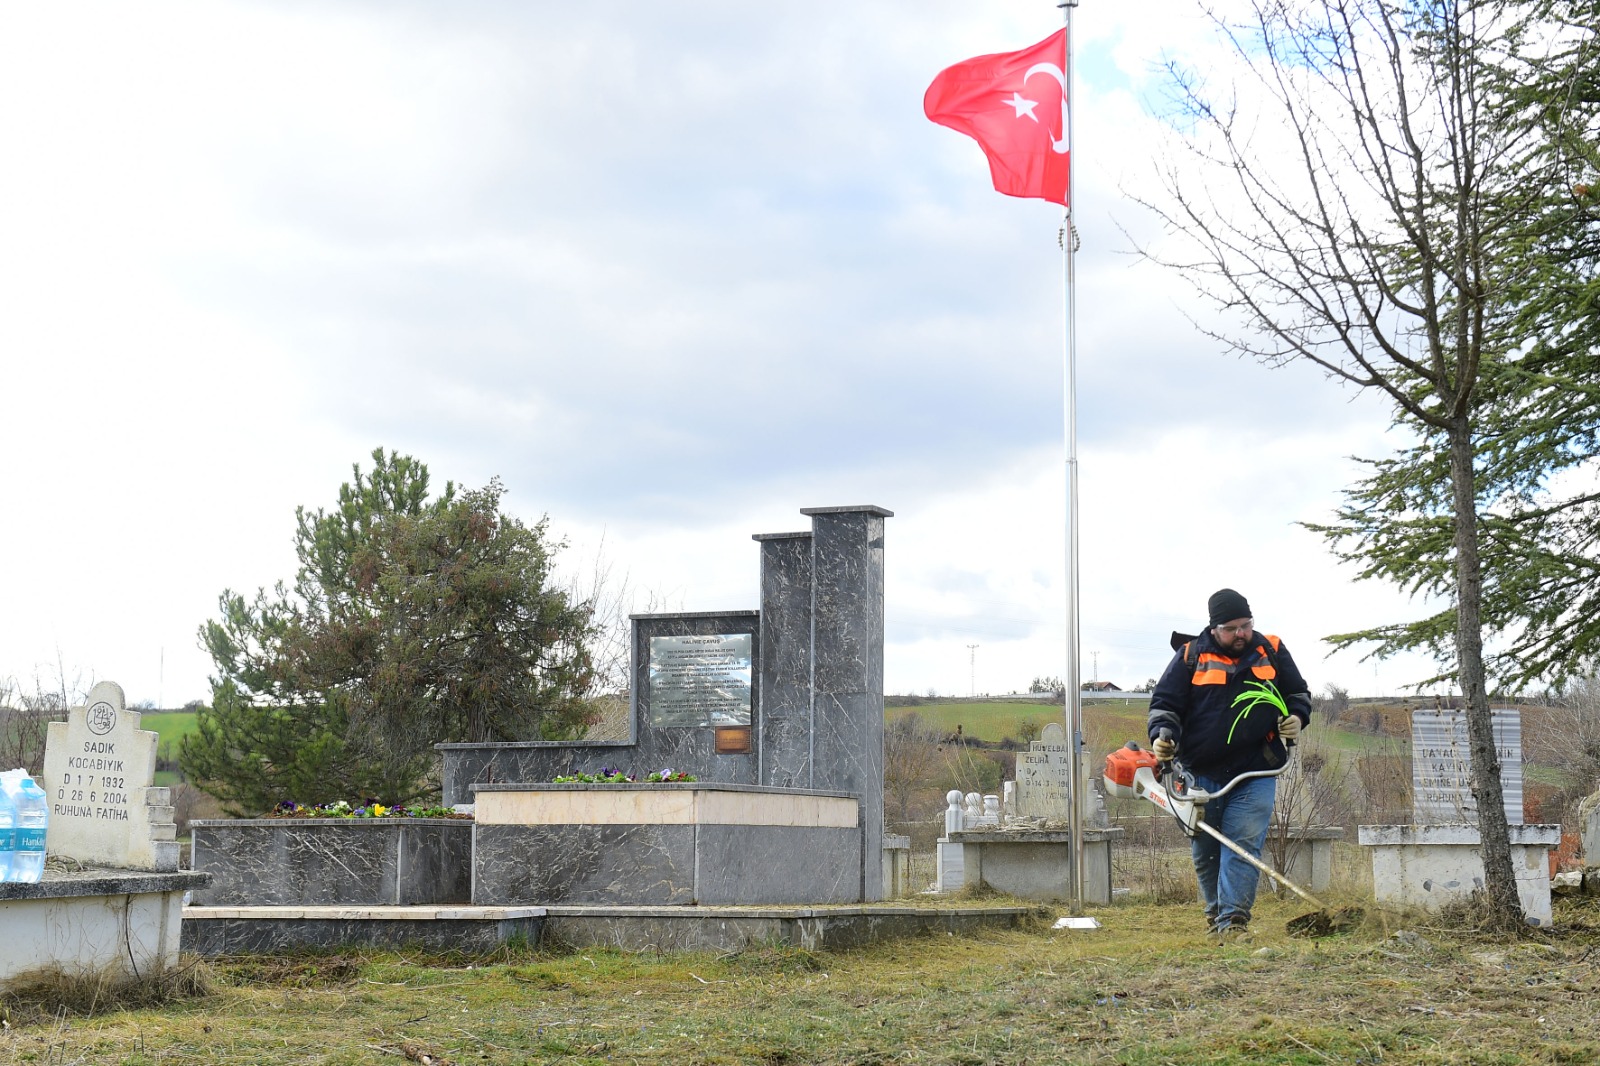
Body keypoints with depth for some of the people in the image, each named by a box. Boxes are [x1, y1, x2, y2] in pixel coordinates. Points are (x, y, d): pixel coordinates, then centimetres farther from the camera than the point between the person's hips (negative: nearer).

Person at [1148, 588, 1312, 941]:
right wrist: (1162, 735, -14)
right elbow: (1165, 701, 5)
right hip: (1201, 774, 1)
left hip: (1255, 774, -1)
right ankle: (1216, 913, 26)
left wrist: (1297, 717, 0)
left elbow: (1298, 693, 21)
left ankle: (1233, 921, -18)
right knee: (1205, 851, 8)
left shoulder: (1272, 652, 7)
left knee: (1244, 845, -13)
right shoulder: (1191, 656, 2)